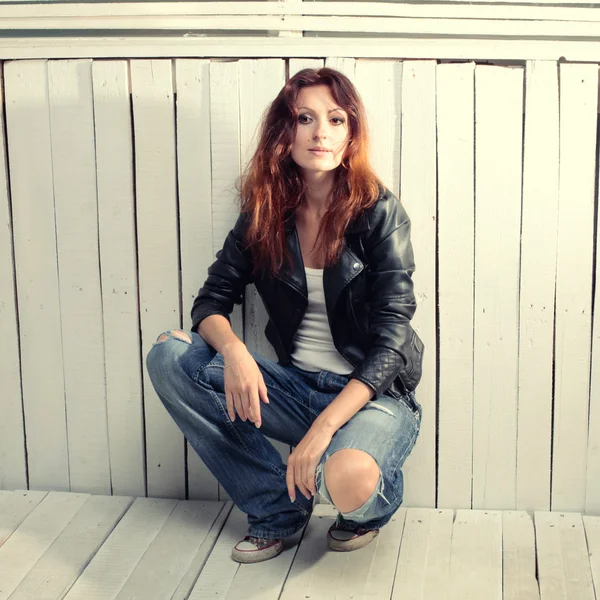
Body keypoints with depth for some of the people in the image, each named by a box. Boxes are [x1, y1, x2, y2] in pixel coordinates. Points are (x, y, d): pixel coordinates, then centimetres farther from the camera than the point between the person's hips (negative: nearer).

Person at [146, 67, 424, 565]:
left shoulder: (380, 213, -10)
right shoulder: (265, 214, 2)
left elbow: (390, 339, -15)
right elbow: (212, 299, 3)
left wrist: (324, 427, -26)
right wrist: (233, 350, -22)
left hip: (375, 394, -5)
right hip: (296, 387, 5)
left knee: (346, 480, -39)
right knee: (168, 356, -13)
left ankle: (374, 503, 4)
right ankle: (278, 507, -5)